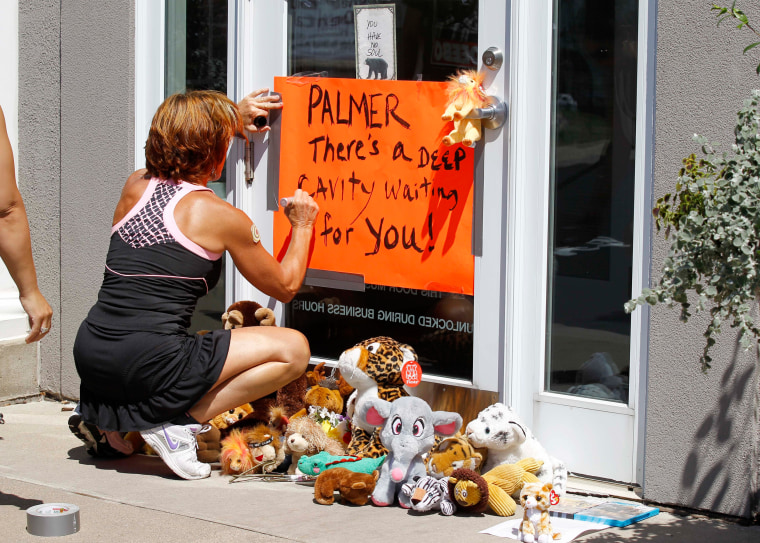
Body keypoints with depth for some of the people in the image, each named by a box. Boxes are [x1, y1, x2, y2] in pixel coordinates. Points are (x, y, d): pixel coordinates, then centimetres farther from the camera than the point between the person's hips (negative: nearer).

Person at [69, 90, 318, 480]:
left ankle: (108, 421, 16)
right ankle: (180, 421, -6)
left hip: (89, 356, 7)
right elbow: (285, 287, 9)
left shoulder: (135, 186, 12)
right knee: (293, 349, 2)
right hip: (147, 363, -7)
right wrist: (302, 226, 24)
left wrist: (230, 120, 44)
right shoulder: (221, 217, -4)